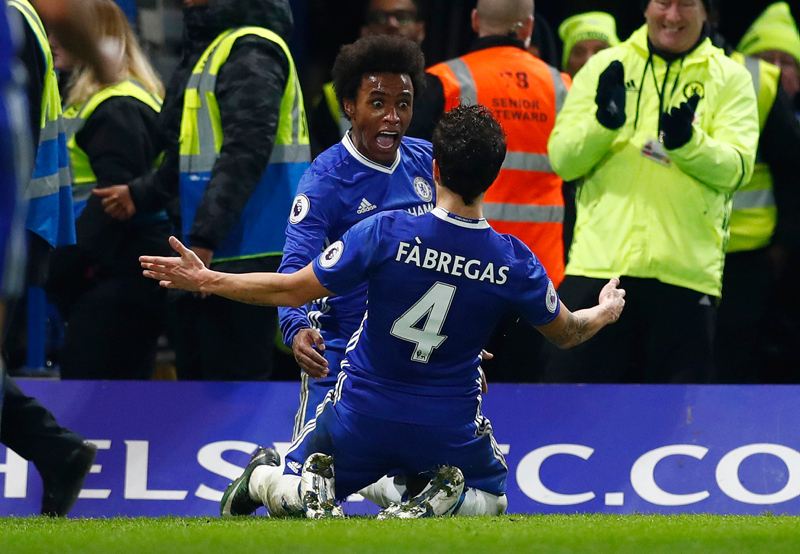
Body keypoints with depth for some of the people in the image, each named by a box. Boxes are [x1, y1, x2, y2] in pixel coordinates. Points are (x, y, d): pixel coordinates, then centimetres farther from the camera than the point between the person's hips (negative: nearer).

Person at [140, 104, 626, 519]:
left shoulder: (385, 233, -21)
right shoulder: (514, 263, -15)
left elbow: (293, 291, -14)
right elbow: (565, 332, 4)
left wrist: (204, 280, -3)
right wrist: (605, 313, 28)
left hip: (363, 417, 1)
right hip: (449, 430, -1)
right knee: (492, 498, 27)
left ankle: (264, 479, -12)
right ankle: (436, 500, -7)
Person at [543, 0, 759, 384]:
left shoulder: (729, 77, 9)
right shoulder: (606, 68, 11)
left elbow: (737, 167, -3)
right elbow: (561, 158, 4)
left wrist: (687, 143, -21)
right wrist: (602, 123, -15)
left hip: (686, 275, 0)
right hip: (599, 264, 0)